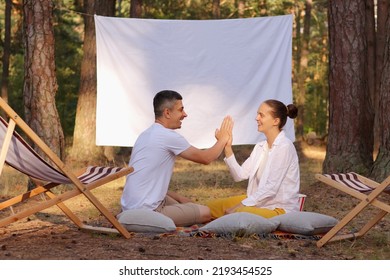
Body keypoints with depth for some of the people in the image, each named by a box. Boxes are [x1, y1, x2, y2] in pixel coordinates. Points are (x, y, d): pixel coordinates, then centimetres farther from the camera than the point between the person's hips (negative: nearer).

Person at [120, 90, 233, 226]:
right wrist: (223, 139, 12)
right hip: (146, 211, -9)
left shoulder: (146, 134, 13)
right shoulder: (168, 136, -15)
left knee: (186, 202, 26)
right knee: (205, 213, -3)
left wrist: (179, 197, 15)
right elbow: (205, 158, -5)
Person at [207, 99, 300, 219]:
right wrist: (227, 148, -6)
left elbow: (271, 188, -22)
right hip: (257, 200, 9)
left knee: (237, 215, -34)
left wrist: (241, 206, -22)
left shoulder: (284, 147, -16)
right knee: (211, 206, 1)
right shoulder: (260, 147, 10)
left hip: (279, 208, -8)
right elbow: (240, 175, 4)